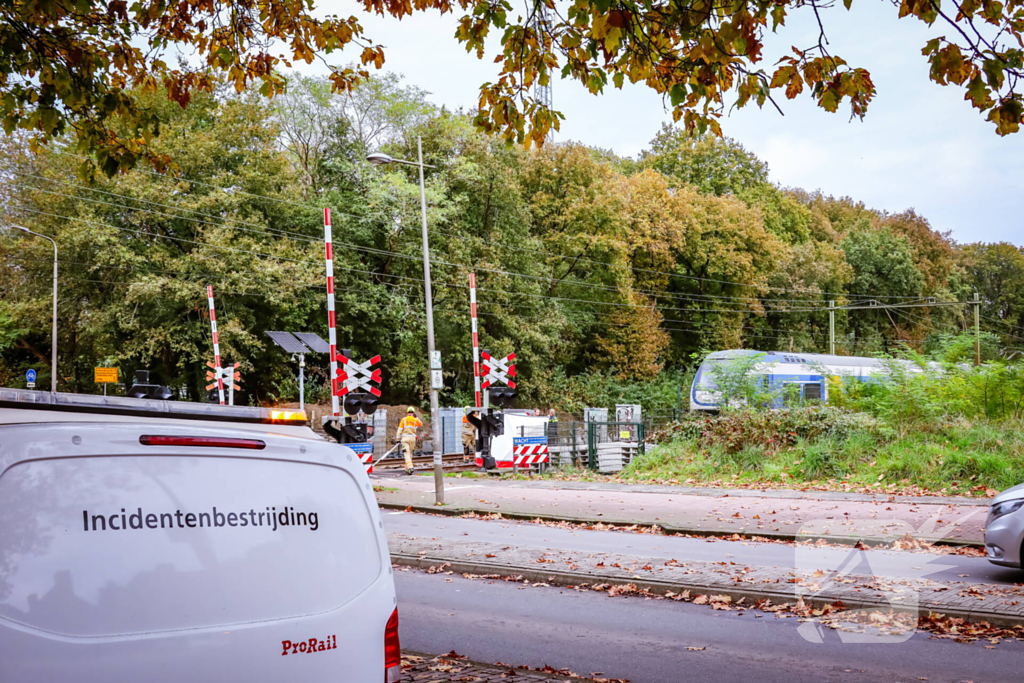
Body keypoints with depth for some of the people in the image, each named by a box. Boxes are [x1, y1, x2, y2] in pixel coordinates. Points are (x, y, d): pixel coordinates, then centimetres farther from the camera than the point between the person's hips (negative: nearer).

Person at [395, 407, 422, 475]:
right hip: (412, 438, 2)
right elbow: (421, 424, 27)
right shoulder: (415, 420, 5)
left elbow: (400, 430, -1)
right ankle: (407, 469, 19)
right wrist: (416, 417, 21)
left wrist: (397, 439, 4)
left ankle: (410, 467, -27)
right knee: (410, 453, 16)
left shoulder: (404, 419, 1)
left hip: (405, 438, -2)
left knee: (407, 454, -9)